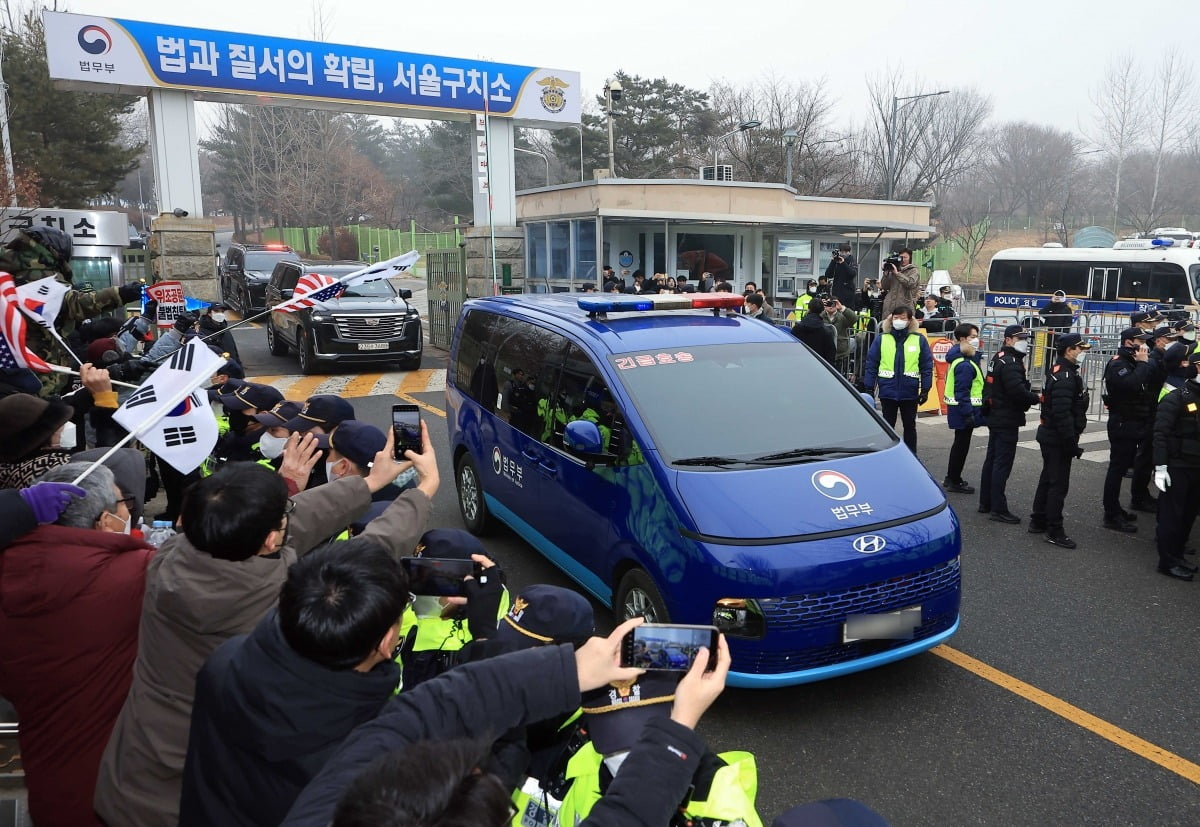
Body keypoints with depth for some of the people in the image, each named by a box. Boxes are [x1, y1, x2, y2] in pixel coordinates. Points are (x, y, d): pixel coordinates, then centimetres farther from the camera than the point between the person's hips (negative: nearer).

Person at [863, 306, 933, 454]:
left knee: (910, 425, 13)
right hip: (887, 392, 0)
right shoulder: (881, 339, -1)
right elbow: (871, 365, -1)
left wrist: (925, 389, -5)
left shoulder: (919, 340, -1)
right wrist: (869, 389, -5)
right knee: (887, 425, 11)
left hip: (910, 392, 0)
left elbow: (927, 366, 0)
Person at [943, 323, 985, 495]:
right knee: (962, 444, -1)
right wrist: (968, 414, -25)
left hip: (962, 410, 11)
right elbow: (962, 392, -25)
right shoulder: (964, 365, -22)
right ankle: (954, 482, 8)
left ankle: (951, 478, 29)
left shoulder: (966, 360, 11)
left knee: (960, 443, 19)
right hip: (964, 410, -11)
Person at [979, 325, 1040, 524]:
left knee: (991, 460, 15)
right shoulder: (1011, 363, -18)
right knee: (1002, 464, -7)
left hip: (996, 417, 11)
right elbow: (1018, 391, -28)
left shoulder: (998, 359, 14)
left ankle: (985, 503, 24)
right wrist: (1037, 398, -13)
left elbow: (989, 387, 17)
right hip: (1007, 421, -11)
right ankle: (999, 509, -3)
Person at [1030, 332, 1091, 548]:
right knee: (1059, 483, -4)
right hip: (1058, 439, -11)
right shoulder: (1065, 377, -20)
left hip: (1049, 436, 11)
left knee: (1047, 478, 17)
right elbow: (1062, 414, -27)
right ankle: (1054, 531, 2)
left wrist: (1071, 441, 19)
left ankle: (1038, 522, 26)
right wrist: (1072, 443, -23)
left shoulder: (1060, 372, 13)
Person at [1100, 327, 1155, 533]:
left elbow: (1151, 381, 12)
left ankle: (1115, 509, 27)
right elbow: (1132, 385, -31)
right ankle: (1111, 516, -2)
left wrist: (1146, 362, -1)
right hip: (1122, 424, -10)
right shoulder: (1117, 364, -14)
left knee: (1122, 466, 17)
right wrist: (1143, 363, -20)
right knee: (1117, 467, -6)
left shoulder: (1133, 362, 16)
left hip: (1135, 423, 10)